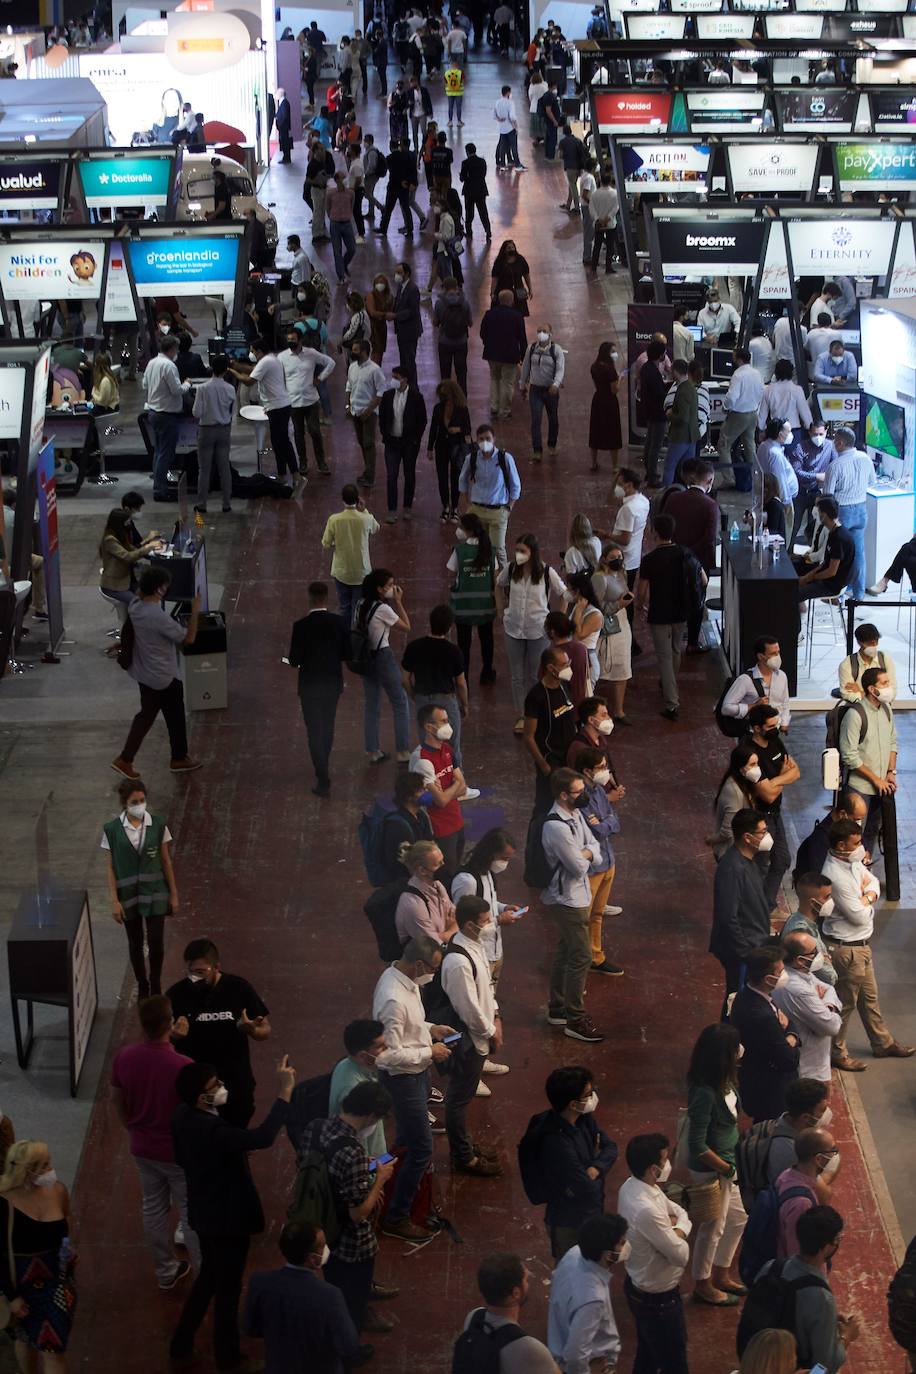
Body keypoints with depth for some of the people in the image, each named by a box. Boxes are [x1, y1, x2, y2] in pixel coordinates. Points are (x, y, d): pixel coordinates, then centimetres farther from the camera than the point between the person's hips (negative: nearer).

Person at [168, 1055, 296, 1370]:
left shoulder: (183, 1115, -7)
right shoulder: (212, 1130, -36)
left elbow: (181, 1158, 9)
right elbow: (263, 1137, -46)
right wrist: (285, 1092, -43)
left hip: (205, 1212, 8)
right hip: (228, 1217, -8)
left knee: (208, 1276, 28)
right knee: (228, 1286, 13)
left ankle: (181, 1343, 37)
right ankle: (227, 1356, 32)